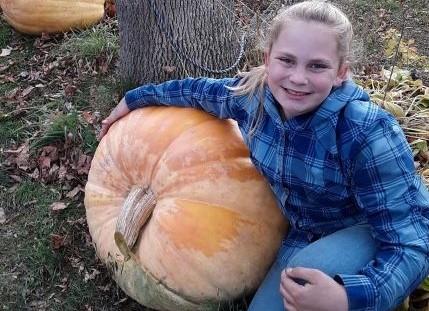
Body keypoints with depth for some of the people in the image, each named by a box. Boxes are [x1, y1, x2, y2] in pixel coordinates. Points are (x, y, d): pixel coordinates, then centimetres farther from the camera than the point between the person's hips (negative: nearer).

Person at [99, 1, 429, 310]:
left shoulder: (368, 135, -34)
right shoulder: (253, 94, -18)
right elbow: (199, 90, 5)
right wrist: (133, 99, 18)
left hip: (385, 236, -5)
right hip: (305, 237, 5)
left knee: (310, 268, -34)